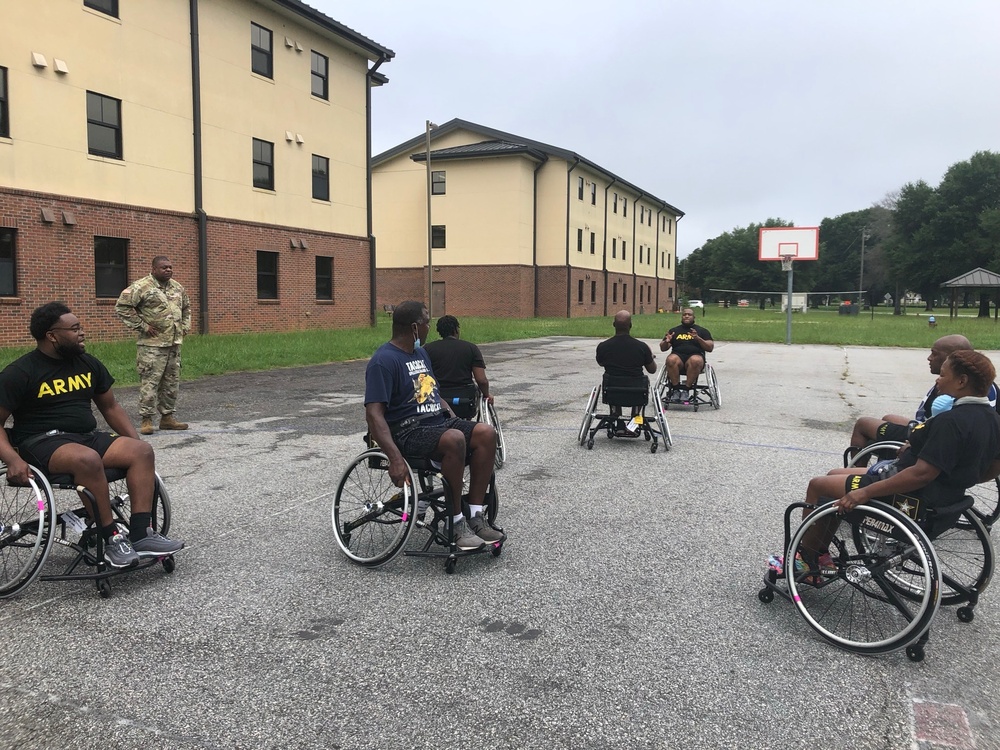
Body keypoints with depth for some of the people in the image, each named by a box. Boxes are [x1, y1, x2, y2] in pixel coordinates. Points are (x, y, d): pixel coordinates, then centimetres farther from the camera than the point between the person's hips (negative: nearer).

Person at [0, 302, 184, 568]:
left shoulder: (89, 363, 11)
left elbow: (110, 407, 19)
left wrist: (135, 441, 6)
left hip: (88, 437, 6)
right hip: (43, 442, -6)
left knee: (142, 451, -20)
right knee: (88, 459, -38)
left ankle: (140, 535, -25)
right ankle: (112, 539, -27)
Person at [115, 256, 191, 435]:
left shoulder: (177, 287, 13)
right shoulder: (142, 286, -10)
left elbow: (186, 307, 28)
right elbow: (122, 307, -12)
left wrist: (185, 326, 14)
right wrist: (142, 326, -13)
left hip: (174, 343, 7)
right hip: (152, 344, -7)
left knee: (171, 382, 10)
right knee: (150, 381, -6)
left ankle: (167, 417, 20)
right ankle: (146, 419, 1)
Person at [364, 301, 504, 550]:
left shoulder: (421, 353, 16)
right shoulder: (383, 361, -13)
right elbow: (374, 414, -21)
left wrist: (458, 423, 12)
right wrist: (395, 458, -32)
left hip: (439, 421, 9)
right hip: (409, 431, -9)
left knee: (486, 434, -15)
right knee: (454, 440, -35)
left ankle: (475, 517, -13)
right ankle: (457, 523, -22)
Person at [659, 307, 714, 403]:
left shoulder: (702, 331, 17)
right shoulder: (674, 330, 20)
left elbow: (710, 348, 5)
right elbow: (663, 348, 17)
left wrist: (698, 338, -11)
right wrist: (666, 342, -6)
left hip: (695, 356, -1)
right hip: (678, 356, 1)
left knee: (695, 361, -38)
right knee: (671, 359, -35)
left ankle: (686, 390, -27)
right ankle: (676, 389, -27)